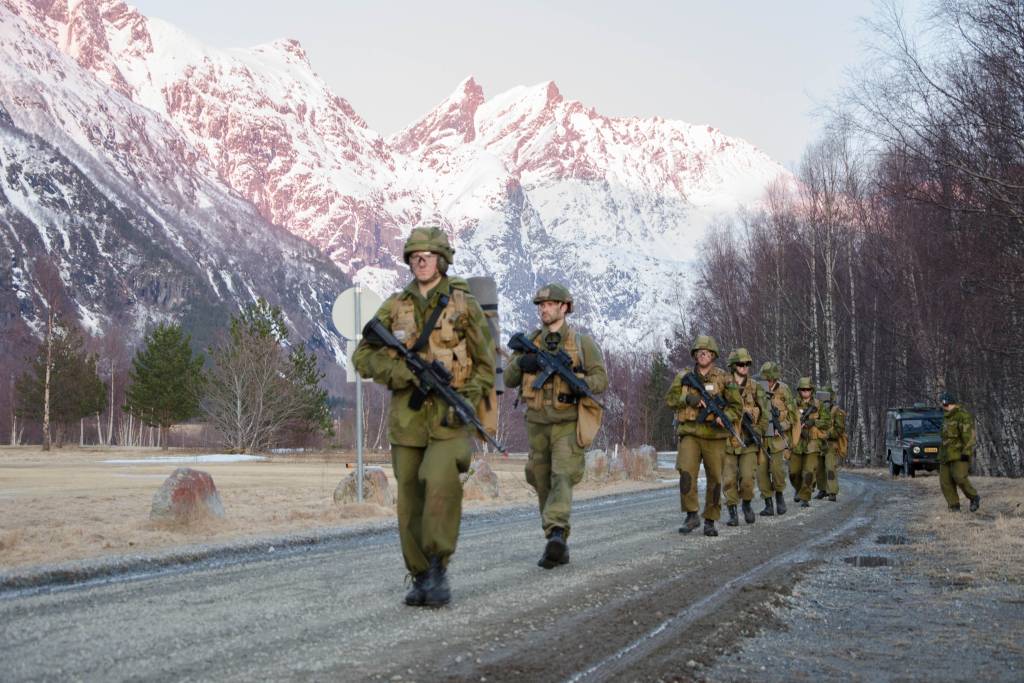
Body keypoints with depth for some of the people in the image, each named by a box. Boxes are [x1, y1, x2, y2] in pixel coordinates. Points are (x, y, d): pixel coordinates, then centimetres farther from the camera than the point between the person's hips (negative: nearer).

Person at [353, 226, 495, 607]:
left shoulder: (464, 305, -1)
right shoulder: (394, 307, 6)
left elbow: (486, 365, 3)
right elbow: (363, 358, -1)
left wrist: (466, 402, -12)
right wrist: (407, 371, -17)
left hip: (451, 416, -3)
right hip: (408, 415, 3)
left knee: (440, 482, -24)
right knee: (411, 498, 3)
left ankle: (438, 567, -10)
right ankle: (421, 578, 15)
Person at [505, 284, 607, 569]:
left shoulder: (582, 342, 0)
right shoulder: (529, 342, 10)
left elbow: (602, 380, -4)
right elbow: (508, 380, 7)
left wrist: (576, 379, -23)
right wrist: (521, 363, -14)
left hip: (568, 424, -4)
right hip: (537, 424, 4)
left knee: (562, 478, -21)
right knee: (543, 485, 7)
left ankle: (556, 533, -34)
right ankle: (559, 545, 16)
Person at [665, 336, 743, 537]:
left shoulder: (724, 378, 4)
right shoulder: (684, 376, 9)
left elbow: (737, 405, 1)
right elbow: (670, 399, 3)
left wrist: (724, 417, -18)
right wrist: (688, 399, -14)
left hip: (714, 435, 0)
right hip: (690, 433, 0)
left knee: (714, 479, 3)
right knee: (686, 472, -17)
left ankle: (710, 521, 15)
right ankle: (691, 516, -7)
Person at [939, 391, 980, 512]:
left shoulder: (963, 416, -10)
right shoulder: (947, 418, 18)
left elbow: (968, 436, -18)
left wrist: (966, 453, -25)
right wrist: (942, 454, 24)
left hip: (959, 455, -8)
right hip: (947, 455, 8)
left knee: (959, 478, -20)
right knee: (945, 481, -2)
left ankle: (975, 498, 2)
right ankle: (954, 507, 3)